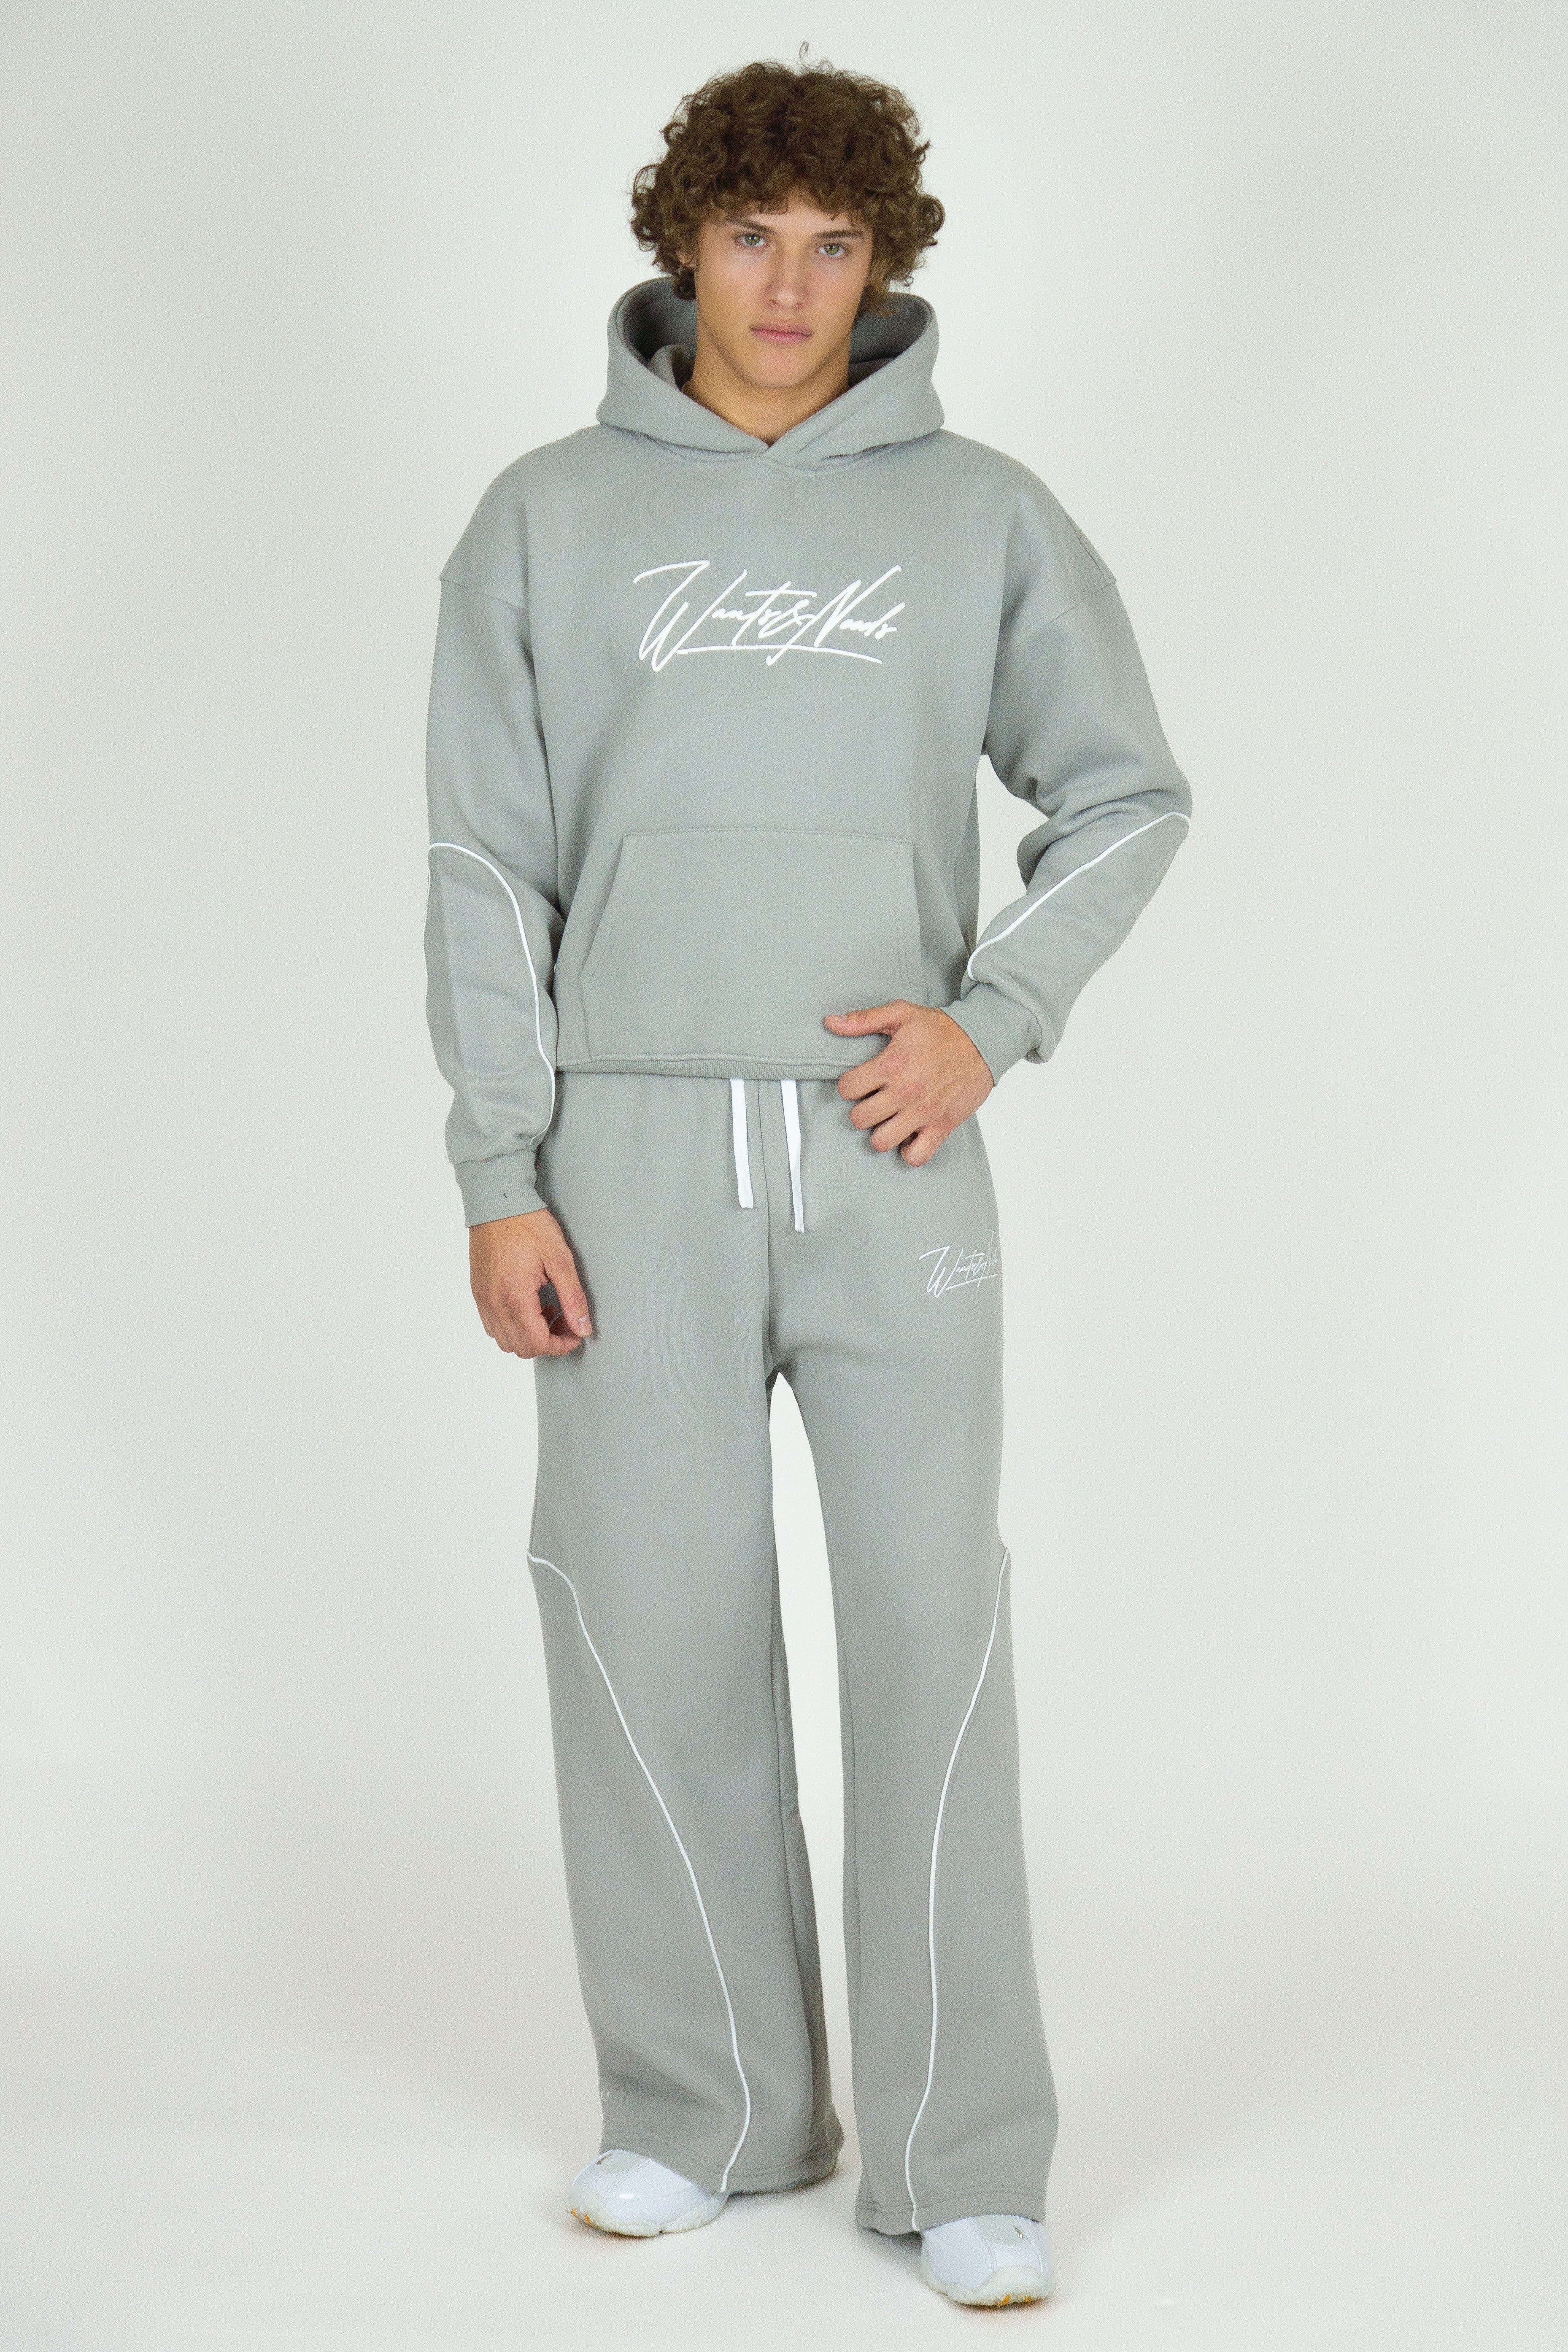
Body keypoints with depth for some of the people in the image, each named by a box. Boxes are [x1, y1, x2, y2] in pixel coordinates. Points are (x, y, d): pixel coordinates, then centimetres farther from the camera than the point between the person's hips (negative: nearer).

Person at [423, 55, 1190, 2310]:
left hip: (892, 1153, -1)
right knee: (653, 1628, 4)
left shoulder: (983, 516, 6)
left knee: (931, 1627, -3)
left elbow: (1126, 795, 10)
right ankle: (710, 2105, 19)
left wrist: (992, 1014, -6)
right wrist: (500, 1180, -3)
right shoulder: (550, 521, 6)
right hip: (636, 1152, 1)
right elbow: (488, 870, 5)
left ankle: (964, 2152, 7)